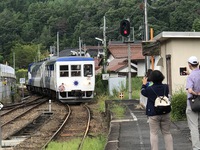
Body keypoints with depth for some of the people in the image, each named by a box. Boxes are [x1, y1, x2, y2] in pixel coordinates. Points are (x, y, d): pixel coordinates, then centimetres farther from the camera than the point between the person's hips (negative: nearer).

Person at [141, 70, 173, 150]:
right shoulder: (166, 87, -3)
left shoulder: (149, 89, -12)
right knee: (167, 133, 11)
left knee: (154, 133, 2)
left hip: (154, 114, -3)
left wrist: (144, 84, 27)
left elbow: (143, 92, 9)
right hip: (165, 113, 3)